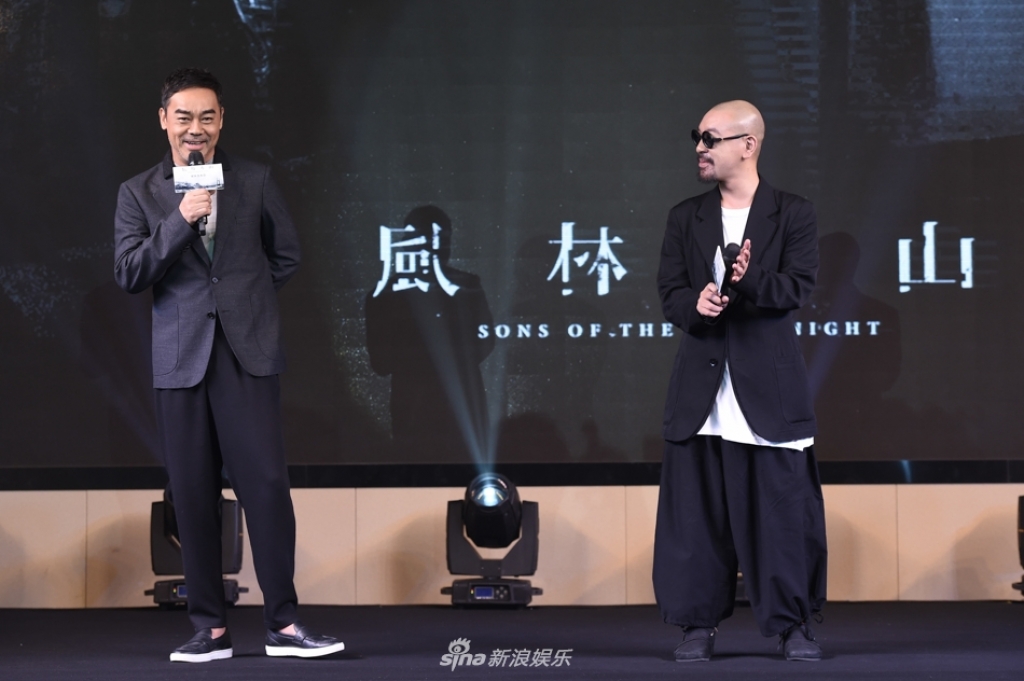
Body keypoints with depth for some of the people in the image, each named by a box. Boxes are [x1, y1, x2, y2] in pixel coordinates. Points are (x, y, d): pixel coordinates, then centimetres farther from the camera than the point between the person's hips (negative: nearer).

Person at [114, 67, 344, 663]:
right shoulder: (140, 194, 7)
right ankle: (211, 629, 7)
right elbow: (129, 274, -3)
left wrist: (246, 300, 12)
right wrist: (180, 221, -13)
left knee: (267, 485, -8)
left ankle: (284, 624, -4)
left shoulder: (254, 181, 8)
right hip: (181, 358, 1)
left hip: (249, 353, -1)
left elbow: (286, 254, 17)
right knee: (194, 495, 1)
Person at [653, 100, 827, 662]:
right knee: (697, 510, 2)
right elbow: (669, 291, 6)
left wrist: (748, 282, -25)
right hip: (701, 387, 3)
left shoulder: (793, 214, 4)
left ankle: (794, 624, 8)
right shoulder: (685, 218, 13)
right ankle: (700, 624, 10)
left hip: (769, 386, -3)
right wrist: (695, 302, -16)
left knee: (783, 506, -2)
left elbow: (798, 286, -7)